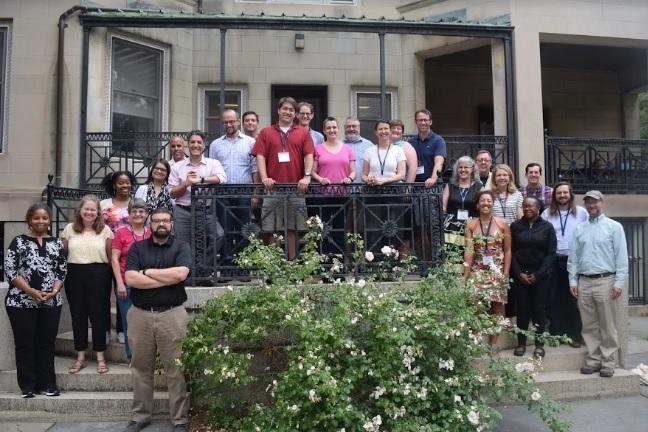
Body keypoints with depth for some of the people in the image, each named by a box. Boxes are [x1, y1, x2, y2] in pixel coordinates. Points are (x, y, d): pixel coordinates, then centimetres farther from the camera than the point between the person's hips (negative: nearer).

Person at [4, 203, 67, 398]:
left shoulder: (56, 243, 8)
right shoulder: (18, 241, 0)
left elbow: (62, 271, 7)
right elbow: (10, 270, -6)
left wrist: (54, 291, -10)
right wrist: (31, 291, -15)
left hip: (51, 302, 2)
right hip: (21, 302, -2)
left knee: (47, 343, 7)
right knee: (25, 344, 4)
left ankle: (47, 384, 16)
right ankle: (28, 385, 15)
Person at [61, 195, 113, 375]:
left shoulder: (105, 230, 1)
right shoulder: (69, 229, 6)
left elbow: (111, 256, 1)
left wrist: (113, 277, -4)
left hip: (98, 275, -2)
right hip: (75, 275, 2)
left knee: (98, 315, 3)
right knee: (78, 315, 8)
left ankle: (100, 357, 14)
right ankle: (80, 357, 20)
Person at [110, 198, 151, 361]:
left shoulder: (152, 233, 7)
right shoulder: (121, 233, 2)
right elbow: (114, 259, 0)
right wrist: (119, 283, -6)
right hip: (127, 285, -1)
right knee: (129, 323, 4)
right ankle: (133, 357, 17)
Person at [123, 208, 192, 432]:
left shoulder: (181, 246, 2)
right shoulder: (137, 248, 7)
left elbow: (180, 274, -16)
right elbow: (130, 279, -8)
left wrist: (147, 272, -7)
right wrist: (167, 279, -12)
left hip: (172, 315, -2)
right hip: (140, 315, 2)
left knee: (176, 369, 2)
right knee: (141, 368, 13)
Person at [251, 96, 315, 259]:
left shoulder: (303, 133, 12)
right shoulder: (266, 133, 11)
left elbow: (309, 156, 4)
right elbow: (260, 156, 3)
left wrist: (307, 176, -11)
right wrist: (264, 178, -11)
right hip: (272, 187, 0)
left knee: (292, 229, 5)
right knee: (271, 229, 1)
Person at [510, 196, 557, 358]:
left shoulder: (547, 227, 2)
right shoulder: (515, 226, 4)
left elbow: (551, 253, -2)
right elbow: (511, 251, 2)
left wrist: (538, 274, -9)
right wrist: (519, 273, -7)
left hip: (540, 275, -1)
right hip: (520, 274, 1)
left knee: (539, 308, 3)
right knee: (522, 308, 3)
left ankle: (539, 343, 13)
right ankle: (521, 342, 12)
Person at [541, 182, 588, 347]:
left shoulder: (581, 212, 3)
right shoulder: (547, 214, 5)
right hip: (553, 261, 1)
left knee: (574, 298, 5)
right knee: (553, 298, 7)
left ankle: (575, 335, 14)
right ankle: (555, 333, 18)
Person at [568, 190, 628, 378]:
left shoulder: (614, 227, 1)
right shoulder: (579, 229, 12)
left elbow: (621, 256, -4)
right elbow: (573, 256, 12)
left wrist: (619, 282, -10)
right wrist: (572, 280, 5)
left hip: (605, 281, -4)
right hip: (584, 282, 4)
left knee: (607, 325, 1)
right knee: (589, 326, 8)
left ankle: (608, 361, 10)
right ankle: (593, 359, 17)